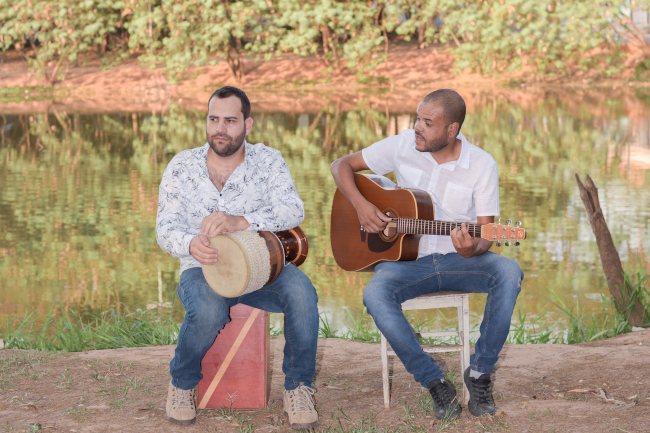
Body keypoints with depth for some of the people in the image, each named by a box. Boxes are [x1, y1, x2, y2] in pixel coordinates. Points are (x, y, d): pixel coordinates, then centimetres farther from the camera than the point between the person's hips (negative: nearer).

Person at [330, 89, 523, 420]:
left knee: (509, 273, -32)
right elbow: (342, 165, 6)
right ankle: (435, 384, -21)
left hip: (459, 260, 0)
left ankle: (479, 373, -17)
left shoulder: (481, 165, -7)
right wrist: (360, 205, -12)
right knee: (375, 294, -33)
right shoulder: (402, 146, -2)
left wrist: (473, 249, -33)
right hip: (409, 259, 1)